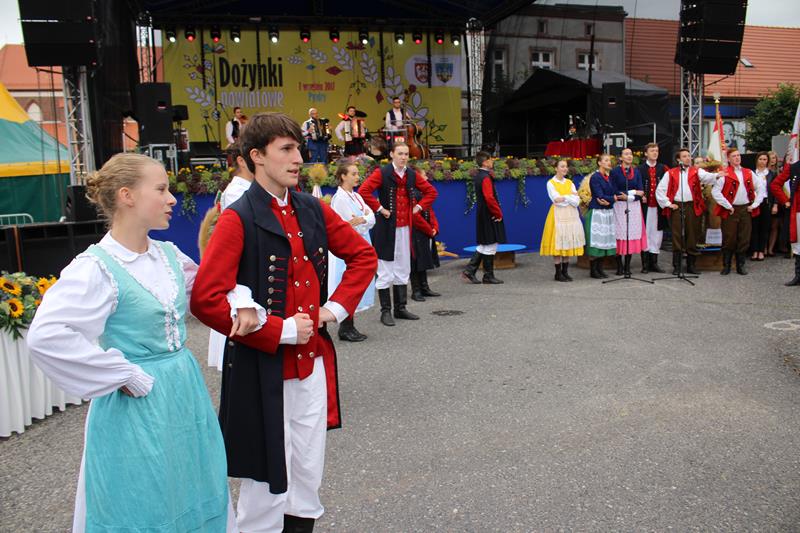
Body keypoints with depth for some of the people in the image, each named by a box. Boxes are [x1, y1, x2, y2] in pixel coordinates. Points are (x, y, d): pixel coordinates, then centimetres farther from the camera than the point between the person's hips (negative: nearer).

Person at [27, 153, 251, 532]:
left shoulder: (168, 255, 3)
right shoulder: (96, 268, -18)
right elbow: (45, 336, -29)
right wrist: (123, 374, -22)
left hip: (185, 393, 7)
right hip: (138, 405, -6)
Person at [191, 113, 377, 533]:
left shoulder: (312, 210, 5)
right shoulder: (238, 219, -12)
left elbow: (363, 256, 16)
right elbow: (205, 299, -21)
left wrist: (337, 307, 3)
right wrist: (280, 330, -18)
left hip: (313, 363, 6)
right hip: (262, 369, -5)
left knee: (308, 479, 17)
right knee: (267, 477, 8)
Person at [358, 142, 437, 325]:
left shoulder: (411, 174, 8)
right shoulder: (382, 173, -8)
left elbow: (431, 191, 18)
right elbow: (363, 191, -19)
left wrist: (418, 207, 6)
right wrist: (379, 208, -16)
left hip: (405, 227, 6)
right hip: (386, 227, -6)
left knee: (403, 270, 12)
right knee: (385, 271, 0)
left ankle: (400, 308, 22)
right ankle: (386, 311, 7)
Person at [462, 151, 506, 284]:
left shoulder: (478, 176, 12)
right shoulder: (486, 178, -18)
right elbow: (490, 198, -24)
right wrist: (498, 213, -15)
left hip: (481, 215, 10)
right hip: (489, 217, -10)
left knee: (483, 245, 15)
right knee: (490, 246, -1)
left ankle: (470, 270, 12)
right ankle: (488, 277, 7)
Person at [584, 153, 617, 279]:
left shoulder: (609, 178, 15)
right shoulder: (595, 177, -7)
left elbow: (614, 194, 8)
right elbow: (600, 196, -14)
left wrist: (608, 201, -12)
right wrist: (613, 198, -3)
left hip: (608, 212, 7)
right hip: (597, 212, -7)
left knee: (605, 240, 6)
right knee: (596, 240, -6)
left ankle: (600, 268, 12)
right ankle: (593, 270, 0)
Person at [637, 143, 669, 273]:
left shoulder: (663, 168, 8)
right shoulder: (640, 169, 0)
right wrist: (641, 196, -13)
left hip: (658, 206, 3)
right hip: (645, 205, -3)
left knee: (657, 233, 6)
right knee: (645, 232, 0)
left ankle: (654, 262, 14)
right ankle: (645, 263, 6)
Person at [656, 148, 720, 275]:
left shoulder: (697, 171, 8)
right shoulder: (670, 173, 7)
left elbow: (707, 177, -14)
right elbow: (660, 190, 5)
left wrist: (716, 175, -35)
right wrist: (668, 204, -1)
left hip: (693, 207, 1)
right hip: (676, 207, -1)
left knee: (692, 237, 5)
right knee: (677, 237, 1)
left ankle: (691, 265, 15)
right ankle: (676, 266, 8)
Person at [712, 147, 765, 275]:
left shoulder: (748, 173, 10)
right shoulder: (724, 174, -5)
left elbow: (760, 189, 14)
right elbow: (715, 191, -13)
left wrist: (754, 205, 4)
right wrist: (728, 206, -12)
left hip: (746, 210, 4)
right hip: (730, 211, -4)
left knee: (744, 239, 6)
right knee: (729, 239, -1)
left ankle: (740, 265, 17)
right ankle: (726, 266, 10)